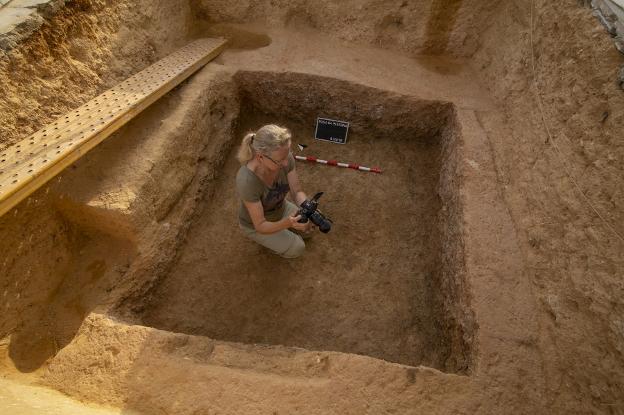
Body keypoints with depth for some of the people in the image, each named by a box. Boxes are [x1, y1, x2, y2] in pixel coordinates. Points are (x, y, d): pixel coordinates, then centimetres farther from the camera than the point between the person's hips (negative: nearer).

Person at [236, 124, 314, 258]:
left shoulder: (284, 157, -30)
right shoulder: (247, 181, -44)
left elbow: (297, 191, -20)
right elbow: (260, 226, -34)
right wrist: (287, 223, -51)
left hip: (280, 208, 5)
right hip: (255, 224, -5)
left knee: (307, 231, 11)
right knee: (297, 248, -8)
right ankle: (267, 239, 19)